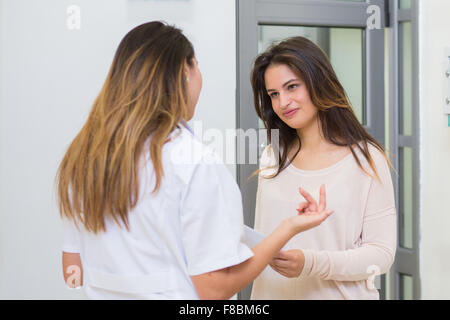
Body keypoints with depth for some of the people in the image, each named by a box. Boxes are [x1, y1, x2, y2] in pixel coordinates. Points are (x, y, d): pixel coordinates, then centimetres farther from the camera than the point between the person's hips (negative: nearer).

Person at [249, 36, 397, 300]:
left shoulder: (367, 159, -11)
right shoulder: (273, 158, 4)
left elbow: (381, 253, -14)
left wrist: (312, 263, -27)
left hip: (339, 293, -4)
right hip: (272, 292, 4)